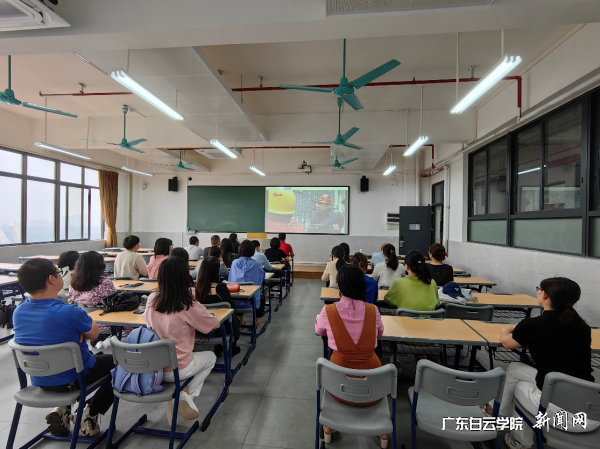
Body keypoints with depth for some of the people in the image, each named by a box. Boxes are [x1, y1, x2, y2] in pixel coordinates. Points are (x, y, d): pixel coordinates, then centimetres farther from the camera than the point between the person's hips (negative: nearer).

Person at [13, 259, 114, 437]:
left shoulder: (18, 311, -10)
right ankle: (91, 414, 13)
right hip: (72, 378, -6)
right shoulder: (69, 312, -32)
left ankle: (62, 409, 20)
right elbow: (94, 333, -14)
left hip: (39, 380, 6)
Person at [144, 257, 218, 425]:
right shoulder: (189, 306, -23)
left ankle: (171, 400, 20)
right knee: (211, 357, 24)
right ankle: (185, 394, 9)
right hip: (177, 369, -5)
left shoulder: (152, 299, -9)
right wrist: (199, 310, 9)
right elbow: (216, 324, -8)